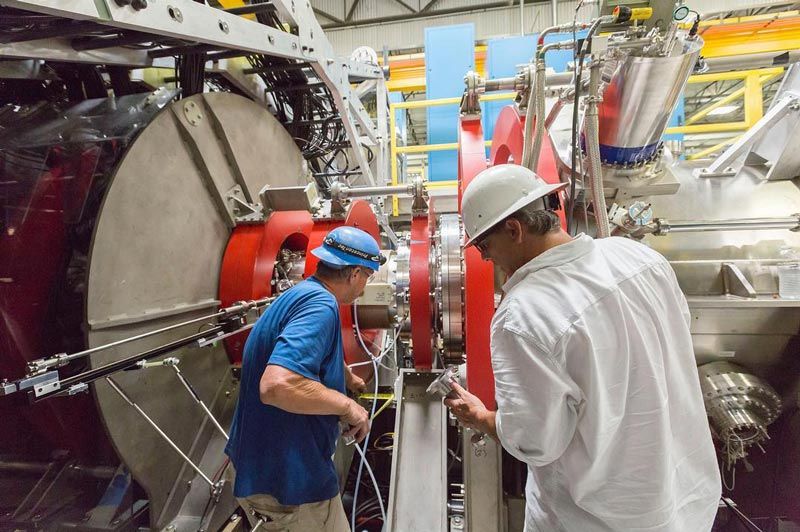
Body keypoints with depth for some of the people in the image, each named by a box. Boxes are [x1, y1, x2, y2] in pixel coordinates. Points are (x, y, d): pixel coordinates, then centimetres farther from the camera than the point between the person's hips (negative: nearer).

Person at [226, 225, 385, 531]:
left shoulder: (301, 294, 7)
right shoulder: (319, 304, -26)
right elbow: (277, 385, -39)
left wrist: (350, 379, 42)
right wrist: (347, 406, -24)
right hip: (289, 484, -10)